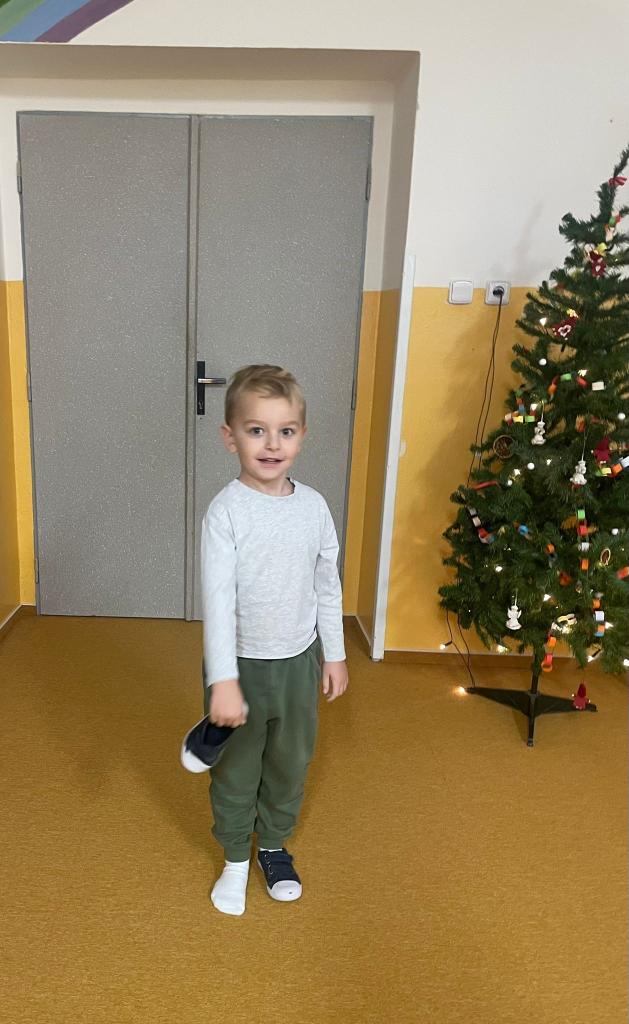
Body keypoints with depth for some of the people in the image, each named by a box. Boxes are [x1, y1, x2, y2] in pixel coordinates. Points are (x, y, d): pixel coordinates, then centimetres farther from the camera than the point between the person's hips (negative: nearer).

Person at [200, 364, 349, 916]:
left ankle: (275, 845, 46)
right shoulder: (226, 511, -18)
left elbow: (328, 585, 5)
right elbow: (217, 598, -21)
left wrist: (335, 654, 9)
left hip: (299, 661, 4)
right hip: (241, 663, -3)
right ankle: (236, 860, 41)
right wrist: (223, 680, -25)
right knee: (235, 771, 16)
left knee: (291, 765, 20)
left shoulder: (314, 506, -5)